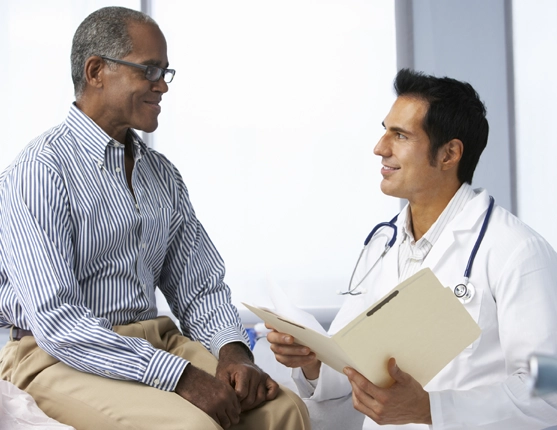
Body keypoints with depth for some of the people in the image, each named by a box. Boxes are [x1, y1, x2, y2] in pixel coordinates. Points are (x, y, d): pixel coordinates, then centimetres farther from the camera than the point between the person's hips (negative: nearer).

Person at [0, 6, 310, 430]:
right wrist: (181, 377, -24)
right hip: (62, 358, -6)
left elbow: (199, 288, 14)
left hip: (156, 340, 6)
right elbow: (56, 322, -20)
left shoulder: (164, 175, 12)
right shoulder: (40, 172, -11)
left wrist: (233, 351, -9)